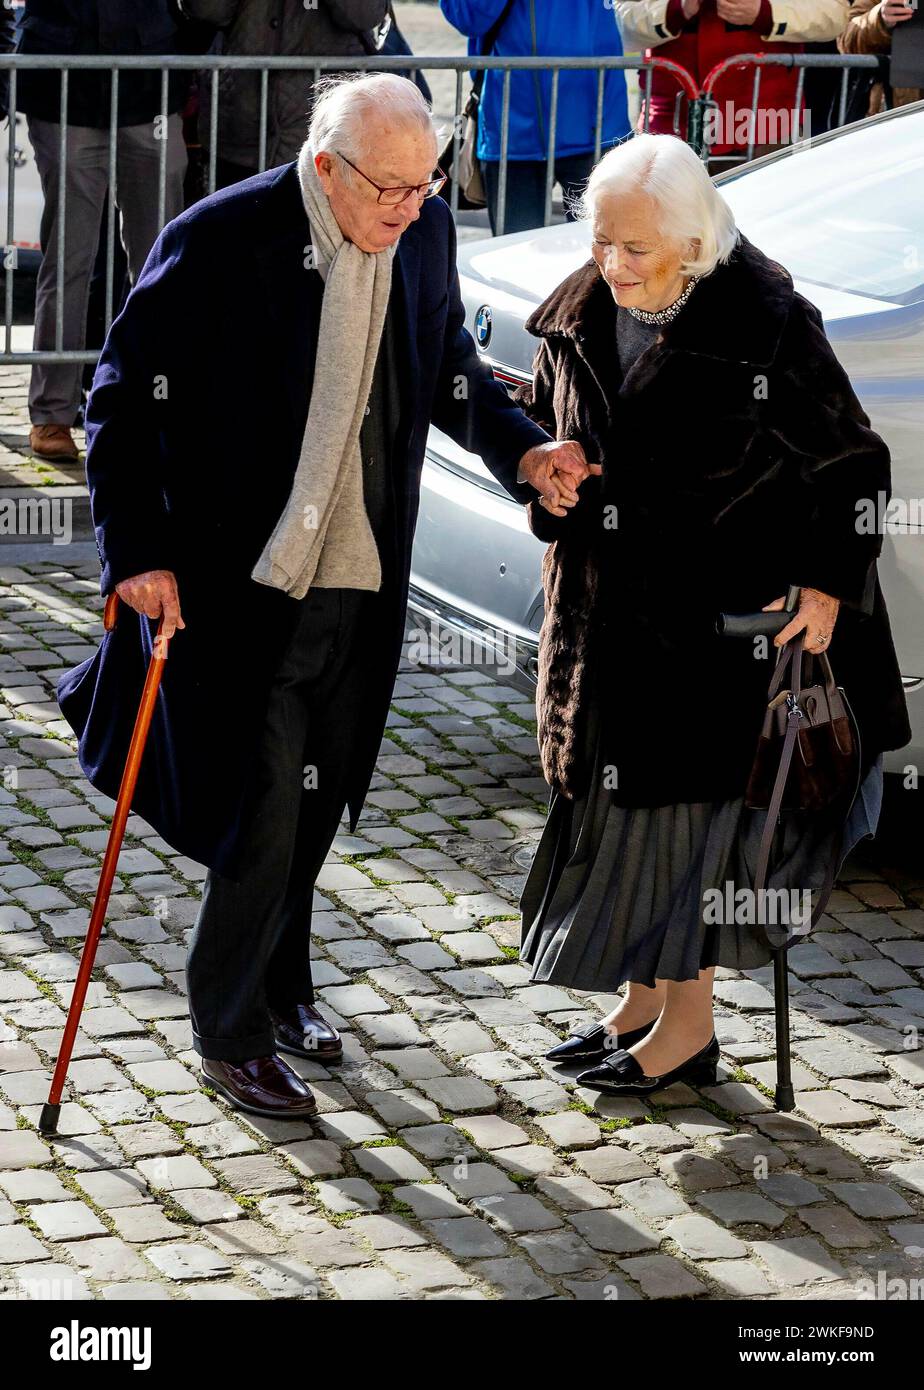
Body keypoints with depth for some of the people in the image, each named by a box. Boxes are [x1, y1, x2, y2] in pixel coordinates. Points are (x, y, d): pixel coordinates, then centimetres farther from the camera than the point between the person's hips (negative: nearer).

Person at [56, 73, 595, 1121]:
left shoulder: (422, 231, -1)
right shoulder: (218, 243, -17)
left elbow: (449, 368, 15)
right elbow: (123, 400, -11)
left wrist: (520, 451, -2)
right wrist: (138, 551, -15)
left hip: (358, 586, 6)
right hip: (233, 586, -5)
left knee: (311, 805, 17)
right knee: (260, 817, -2)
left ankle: (278, 990, 38)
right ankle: (227, 1035, 16)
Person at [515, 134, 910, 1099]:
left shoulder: (763, 321, -16)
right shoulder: (580, 315, 2)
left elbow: (849, 460, -10)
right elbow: (540, 421, 19)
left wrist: (828, 583, -17)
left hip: (721, 621, -6)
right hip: (607, 612, 6)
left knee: (685, 811, -1)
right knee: (620, 802, 13)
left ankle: (687, 1027, 11)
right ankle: (641, 1002, 28)